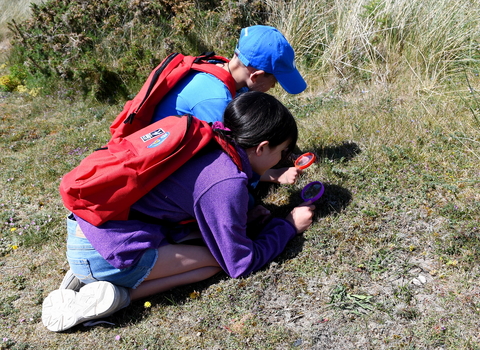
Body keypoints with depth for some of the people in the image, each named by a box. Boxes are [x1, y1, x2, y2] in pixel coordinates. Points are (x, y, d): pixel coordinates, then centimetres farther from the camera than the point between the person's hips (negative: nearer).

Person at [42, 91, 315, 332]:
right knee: (216, 260, 0)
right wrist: (289, 226, 5)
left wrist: (242, 215, 10)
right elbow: (240, 263, -5)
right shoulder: (227, 183, -17)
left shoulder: (209, 147, 6)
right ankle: (117, 295, -7)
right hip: (105, 253, -8)